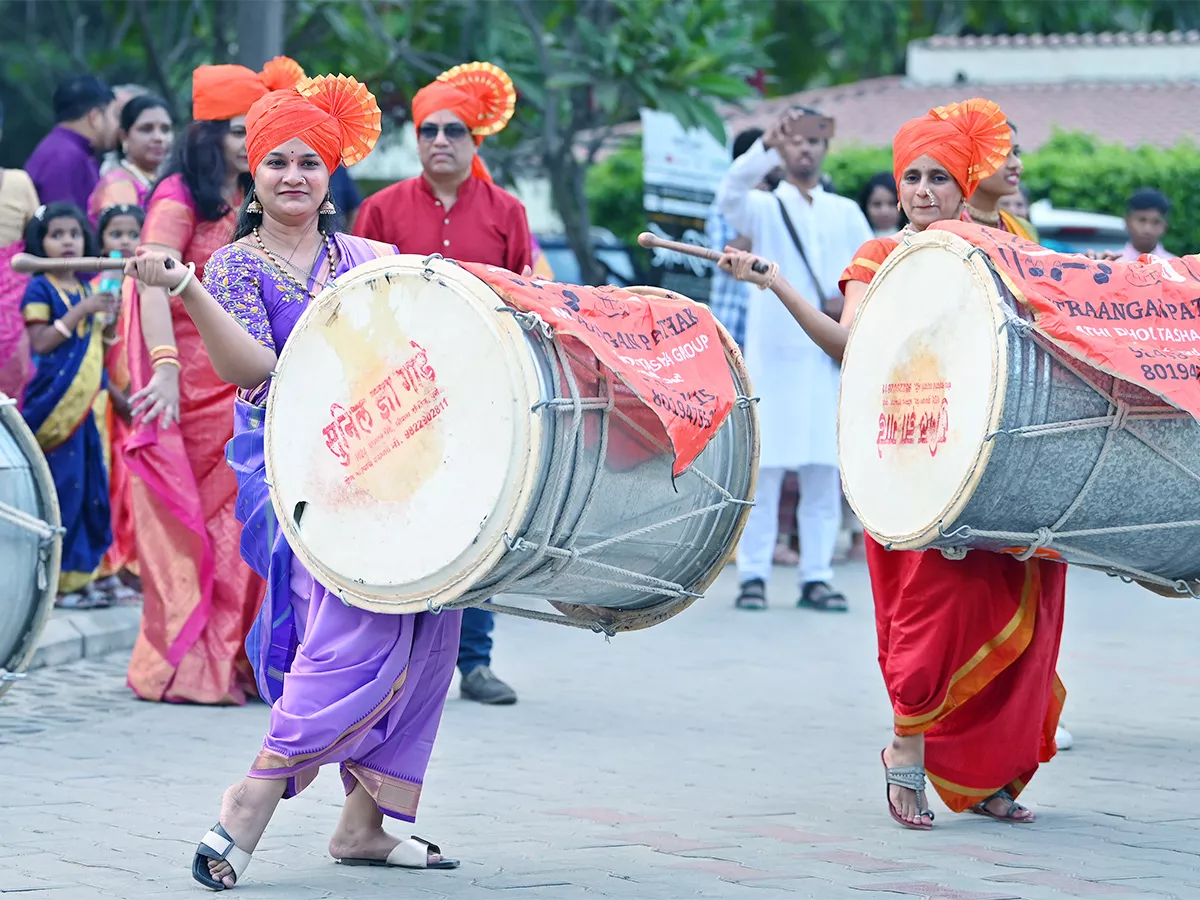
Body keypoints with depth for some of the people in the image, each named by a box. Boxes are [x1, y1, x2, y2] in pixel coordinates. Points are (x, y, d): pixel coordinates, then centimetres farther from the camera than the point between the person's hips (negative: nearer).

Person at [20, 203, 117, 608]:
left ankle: (81, 575, 11)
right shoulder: (40, 289, -4)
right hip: (54, 404, -7)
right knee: (60, 489, -9)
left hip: (86, 403, 7)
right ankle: (55, 582, -5)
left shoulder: (88, 291, 16)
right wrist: (81, 311, -17)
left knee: (89, 488, 5)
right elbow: (40, 343, -13)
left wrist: (108, 323, 1)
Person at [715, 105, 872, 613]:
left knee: (825, 470, 0)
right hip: (773, 351, -3)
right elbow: (730, 194, -16)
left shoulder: (846, 213, 17)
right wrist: (768, 144, -30)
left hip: (831, 355, 3)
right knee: (764, 466, -6)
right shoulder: (764, 208, 6)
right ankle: (752, 575, -2)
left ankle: (816, 577, 4)